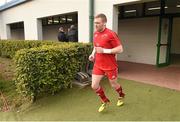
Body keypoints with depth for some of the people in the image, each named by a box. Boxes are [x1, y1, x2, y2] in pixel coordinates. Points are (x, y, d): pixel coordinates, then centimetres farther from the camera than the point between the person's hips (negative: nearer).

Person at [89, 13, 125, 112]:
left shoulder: (110, 34, -18)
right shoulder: (95, 33, 3)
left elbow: (120, 49, -18)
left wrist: (104, 50, -24)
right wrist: (93, 54, 0)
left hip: (110, 66, -5)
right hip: (98, 65, 6)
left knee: (114, 85, 15)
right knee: (94, 86, 1)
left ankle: (121, 96, 50)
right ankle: (105, 101, 29)